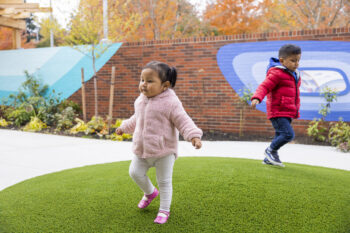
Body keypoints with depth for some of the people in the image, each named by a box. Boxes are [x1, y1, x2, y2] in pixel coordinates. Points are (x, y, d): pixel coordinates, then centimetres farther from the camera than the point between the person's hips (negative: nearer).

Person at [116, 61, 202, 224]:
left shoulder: (170, 102, -17)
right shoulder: (140, 101, 4)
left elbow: (183, 121, -18)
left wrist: (194, 135, -33)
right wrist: (124, 127, 32)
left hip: (164, 151, -6)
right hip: (141, 150, 6)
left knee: (164, 181, 4)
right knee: (135, 172, 10)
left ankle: (164, 210, 24)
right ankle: (150, 192, 39)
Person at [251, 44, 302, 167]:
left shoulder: (294, 75, 16)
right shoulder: (276, 73, -12)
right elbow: (264, 86, -21)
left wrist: (296, 110, 30)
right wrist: (257, 98, -38)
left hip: (287, 113, 9)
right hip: (278, 112, -9)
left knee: (280, 136, 12)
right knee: (288, 134, -18)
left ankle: (269, 159, 24)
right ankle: (271, 150, 4)